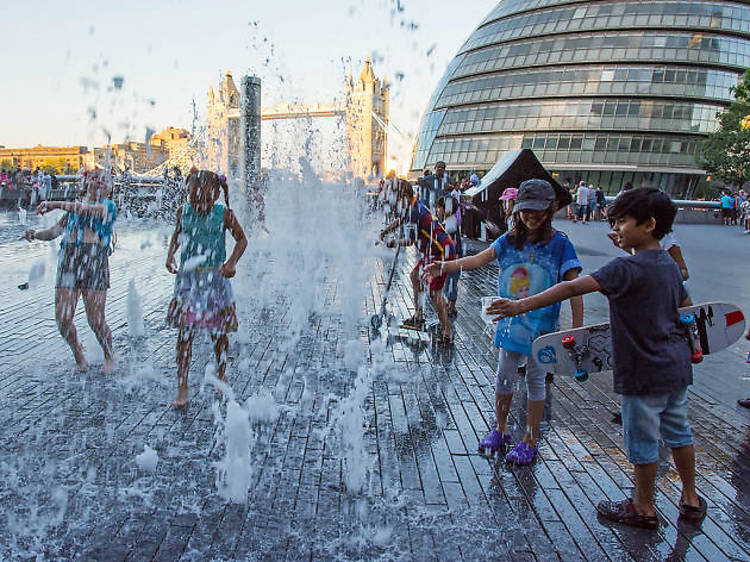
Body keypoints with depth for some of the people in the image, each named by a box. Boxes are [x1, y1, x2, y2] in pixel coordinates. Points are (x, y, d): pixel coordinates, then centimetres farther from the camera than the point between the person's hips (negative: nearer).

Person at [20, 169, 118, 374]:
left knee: (96, 321, -6)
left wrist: (56, 204, -13)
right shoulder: (72, 209, 21)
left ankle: (109, 357, 18)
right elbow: (54, 231, 14)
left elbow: (89, 210, -14)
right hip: (68, 263, 4)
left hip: (95, 262, -4)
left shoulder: (108, 205, 7)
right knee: (63, 319, -2)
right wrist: (35, 234, -6)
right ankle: (78, 353, 24)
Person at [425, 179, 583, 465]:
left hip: (542, 326, -3)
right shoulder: (510, 240, 2)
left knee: (535, 381, 9)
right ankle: (501, 430, 32)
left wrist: (577, 331, -14)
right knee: (504, 377, 13)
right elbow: (478, 259, -7)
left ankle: (530, 441, 22)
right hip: (510, 321, 4)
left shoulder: (560, 244, -8)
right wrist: (444, 266, -22)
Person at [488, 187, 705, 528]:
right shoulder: (669, 265, 5)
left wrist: (523, 305, -36)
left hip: (646, 370, -9)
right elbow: (686, 308, 18)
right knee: (678, 431, 22)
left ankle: (644, 508, 25)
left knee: (642, 439, 8)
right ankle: (691, 500, 38)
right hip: (677, 365, 9)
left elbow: (574, 288, -32)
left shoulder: (627, 267, -22)